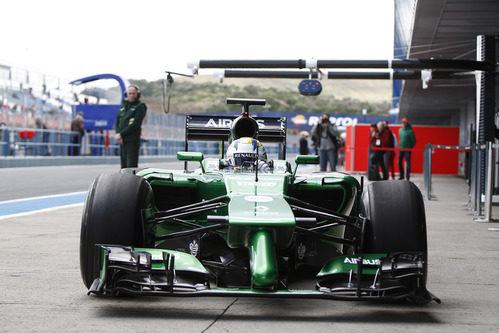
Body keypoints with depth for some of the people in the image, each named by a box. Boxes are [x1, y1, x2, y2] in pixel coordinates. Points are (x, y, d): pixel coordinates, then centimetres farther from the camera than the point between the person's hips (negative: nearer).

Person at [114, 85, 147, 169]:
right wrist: (117, 133, -5)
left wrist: (121, 134, -14)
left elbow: (135, 124, -12)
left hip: (133, 140, -7)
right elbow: (117, 120, 14)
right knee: (124, 165, 10)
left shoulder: (140, 106, -4)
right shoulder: (123, 105, 17)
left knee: (131, 165, -13)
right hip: (122, 140, 7)